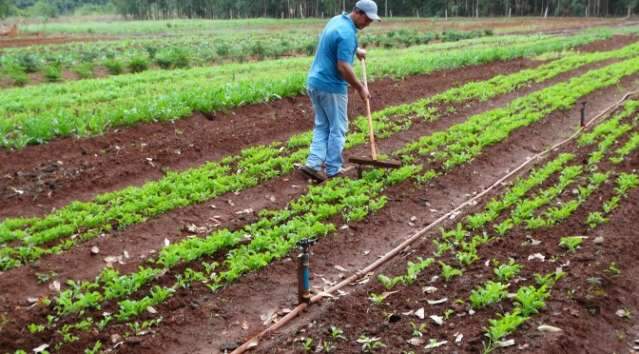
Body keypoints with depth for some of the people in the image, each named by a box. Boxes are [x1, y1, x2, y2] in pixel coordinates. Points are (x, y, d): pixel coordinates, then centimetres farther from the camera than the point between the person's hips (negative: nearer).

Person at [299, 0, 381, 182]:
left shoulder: (337, 20, 10)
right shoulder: (347, 33, -21)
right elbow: (343, 67, -24)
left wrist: (356, 50, 33)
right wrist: (360, 88, -13)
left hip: (315, 82, 9)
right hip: (331, 87, -9)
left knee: (322, 126, 14)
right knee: (337, 129, 4)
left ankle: (313, 164, 4)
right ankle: (333, 170, 11)